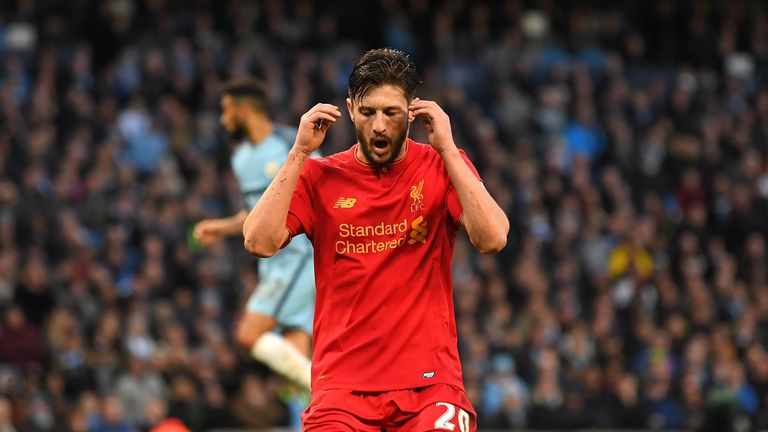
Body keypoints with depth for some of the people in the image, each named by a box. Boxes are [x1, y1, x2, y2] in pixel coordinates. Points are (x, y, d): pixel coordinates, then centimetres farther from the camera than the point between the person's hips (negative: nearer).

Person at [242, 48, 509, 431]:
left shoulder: (442, 166, 6)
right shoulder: (320, 176, 7)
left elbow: (492, 240, -9)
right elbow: (259, 242, -7)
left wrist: (446, 148, -10)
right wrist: (300, 152, -7)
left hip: (429, 381, 0)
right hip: (343, 382, 0)